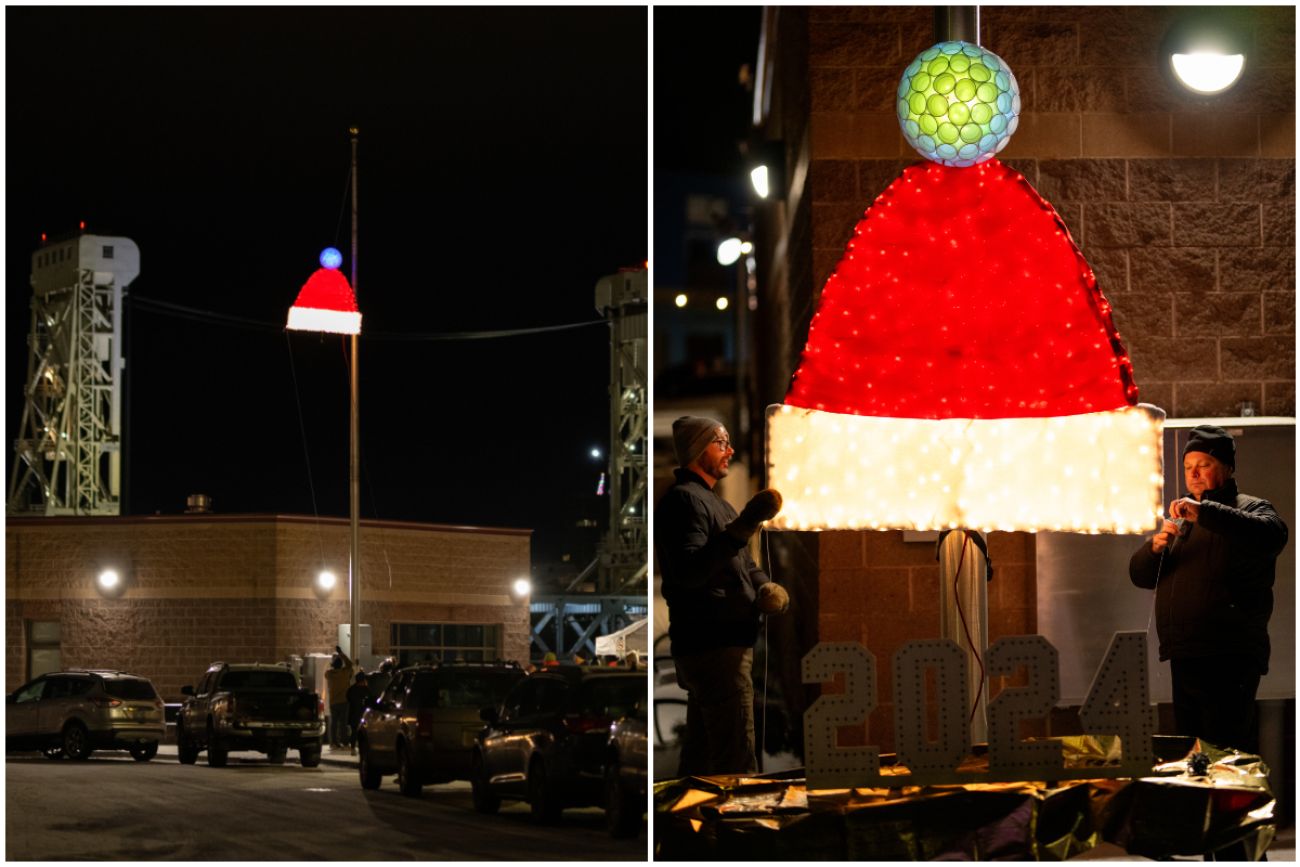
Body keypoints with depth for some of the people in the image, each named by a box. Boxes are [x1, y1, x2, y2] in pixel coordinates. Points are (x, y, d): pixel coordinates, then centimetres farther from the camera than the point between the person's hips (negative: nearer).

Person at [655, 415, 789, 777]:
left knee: (701, 755, 14)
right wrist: (742, 528, -32)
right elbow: (688, 571, -24)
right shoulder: (684, 499, -10)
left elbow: (743, 564, 24)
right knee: (736, 762, -14)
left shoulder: (714, 502, 22)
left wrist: (766, 587, 2)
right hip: (713, 648, -10)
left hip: (725, 644, 10)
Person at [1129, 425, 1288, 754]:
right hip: (1185, 658, 7)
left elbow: (1271, 535, -23)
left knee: (1226, 750, -13)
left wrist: (1204, 512, -33)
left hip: (1229, 661, -7)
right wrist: (1156, 546, -7)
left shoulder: (1251, 509, 2)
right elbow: (1141, 575, 16)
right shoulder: (1181, 520, 23)